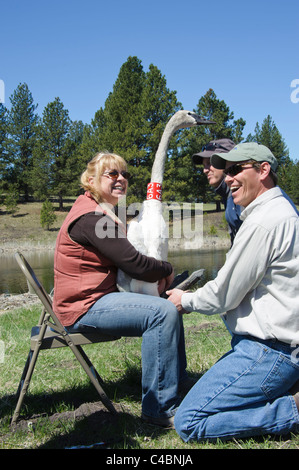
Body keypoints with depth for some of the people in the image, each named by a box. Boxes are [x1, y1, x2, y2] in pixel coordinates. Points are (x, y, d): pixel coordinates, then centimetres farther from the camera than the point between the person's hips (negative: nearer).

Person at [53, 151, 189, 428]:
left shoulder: (101, 213, 17)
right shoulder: (91, 217, -18)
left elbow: (124, 259, 19)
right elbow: (134, 264, -22)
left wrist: (158, 275, 1)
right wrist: (167, 270, -2)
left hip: (99, 297, 11)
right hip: (84, 306, -11)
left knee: (170, 303, 12)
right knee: (162, 312, -24)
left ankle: (178, 384, 22)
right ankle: (158, 408, -15)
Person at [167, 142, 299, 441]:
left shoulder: (263, 222, -20)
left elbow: (224, 295, -15)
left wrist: (187, 301, 4)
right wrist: (192, 296, 17)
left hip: (269, 351, -10)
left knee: (187, 423, -9)